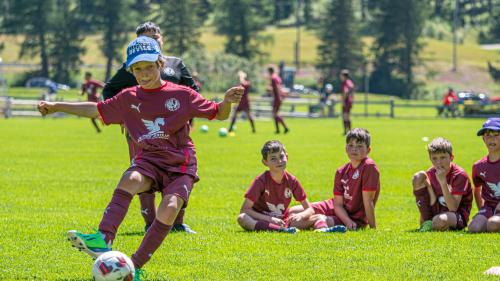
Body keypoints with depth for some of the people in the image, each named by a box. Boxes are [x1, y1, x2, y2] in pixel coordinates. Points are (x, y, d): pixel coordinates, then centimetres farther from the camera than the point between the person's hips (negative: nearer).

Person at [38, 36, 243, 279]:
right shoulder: (129, 98, 6)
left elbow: (219, 114, 2)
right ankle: (103, 240, -46)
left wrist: (227, 102, -21)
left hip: (180, 165, -2)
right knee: (130, 179, -32)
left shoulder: (181, 95, -2)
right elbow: (97, 110, 17)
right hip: (149, 160, 2)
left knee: (169, 209, -26)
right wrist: (55, 107, 15)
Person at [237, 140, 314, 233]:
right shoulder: (261, 181, -13)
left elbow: (309, 210, 1)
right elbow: (244, 210, -18)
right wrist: (270, 219, -27)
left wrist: (300, 215, -23)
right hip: (261, 220, -3)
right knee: (242, 218, -37)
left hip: (283, 221, 3)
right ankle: (281, 229, -49)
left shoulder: (291, 181, -4)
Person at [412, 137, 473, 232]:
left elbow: (453, 208, -26)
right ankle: (426, 222, -9)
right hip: (435, 211, 6)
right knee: (419, 177, -10)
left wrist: (443, 182, -32)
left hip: (458, 215, -6)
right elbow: (432, 202, -1)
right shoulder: (431, 174, -2)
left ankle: (431, 226, -4)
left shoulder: (459, 175, -19)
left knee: (440, 220, -44)